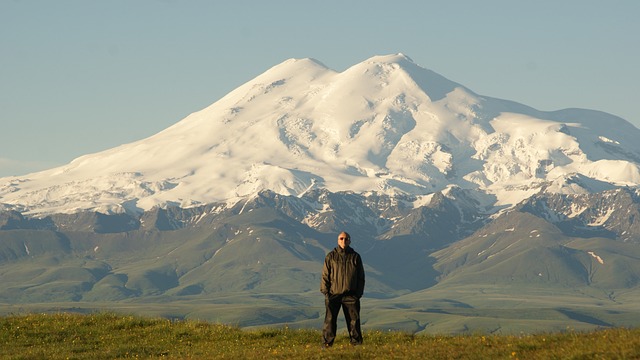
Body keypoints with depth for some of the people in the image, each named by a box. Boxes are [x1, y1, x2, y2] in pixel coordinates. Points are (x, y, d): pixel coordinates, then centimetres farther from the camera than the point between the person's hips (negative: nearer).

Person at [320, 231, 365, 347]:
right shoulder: (331, 256, 4)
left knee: (354, 319, 3)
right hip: (333, 294, -1)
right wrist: (325, 291, -4)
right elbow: (325, 275, 5)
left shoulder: (355, 257, 8)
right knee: (330, 319, -5)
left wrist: (359, 293, 4)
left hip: (350, 295, 1)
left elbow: (361, 277, 12)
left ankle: (356, 342, 10)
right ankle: (327, 343, 0)